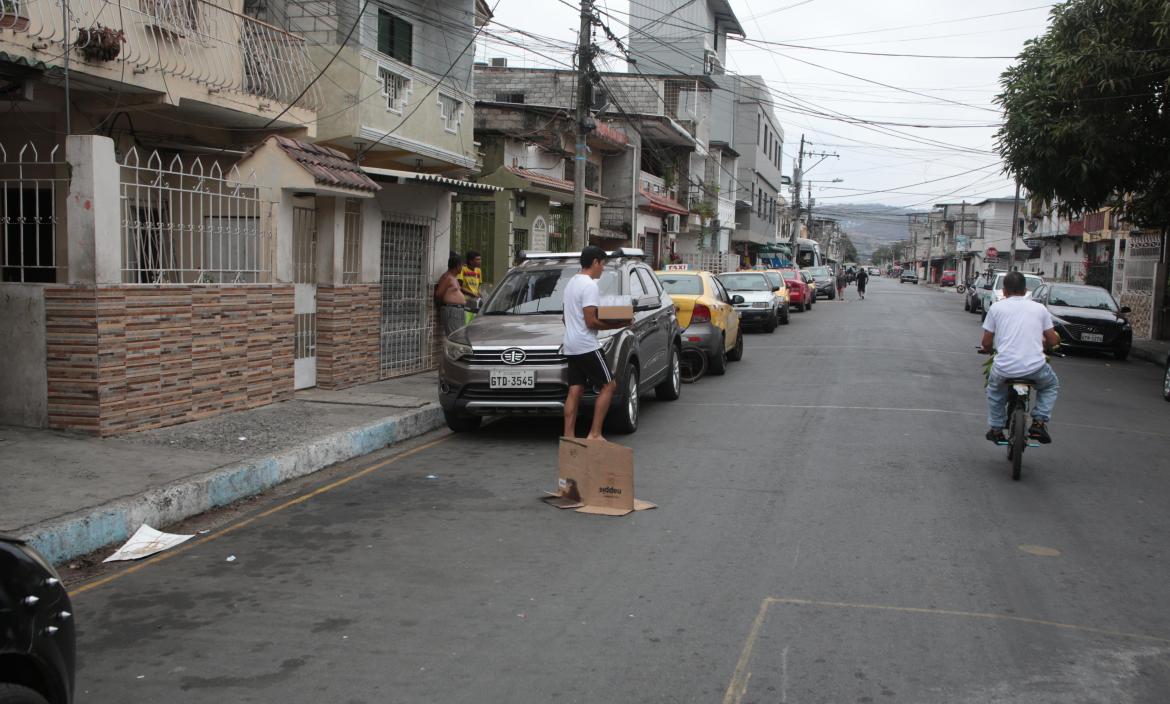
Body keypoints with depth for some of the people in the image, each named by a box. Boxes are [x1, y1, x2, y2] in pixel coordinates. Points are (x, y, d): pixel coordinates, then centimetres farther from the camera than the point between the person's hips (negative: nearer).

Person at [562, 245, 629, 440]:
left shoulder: (571, 283, 17)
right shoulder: (590, 286, -14)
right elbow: (591, 322, -19)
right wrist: (617, 324, -9)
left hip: (571, 347, 9)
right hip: (586, 346, -9)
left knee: (575, 391, 7)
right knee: (609, 385, -2)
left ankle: (568, 436, 3)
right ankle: (594, 434, -6)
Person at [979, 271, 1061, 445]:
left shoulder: (996, 308, 6)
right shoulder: (1040, 308, 10)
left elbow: (986, 343, 6)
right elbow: (1053, 341, 12)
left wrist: (988, 350, 29)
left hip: (1004, 367, 0)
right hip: (1035, 368, 0)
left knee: (994, 390, 33)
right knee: (1052, 385, 32)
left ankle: (996, 429, 30)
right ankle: (1039, 422, 16)